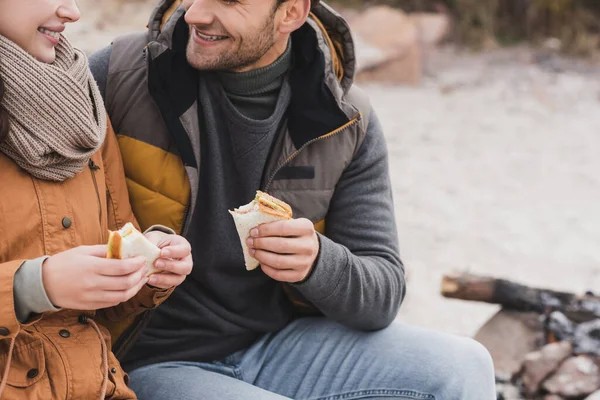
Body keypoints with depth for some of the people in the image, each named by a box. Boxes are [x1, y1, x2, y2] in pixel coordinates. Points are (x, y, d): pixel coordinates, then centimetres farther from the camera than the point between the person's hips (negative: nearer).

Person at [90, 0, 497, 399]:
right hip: (158, 362, -3)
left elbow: (382, 293, -5)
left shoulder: (348, 121, -5)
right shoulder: (116, 74, -11)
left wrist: (317, 261, -26)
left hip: (282, 340, 3)